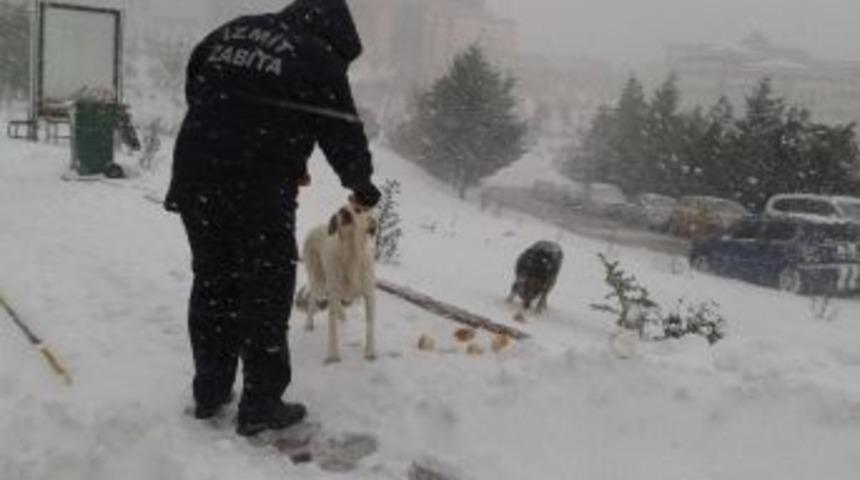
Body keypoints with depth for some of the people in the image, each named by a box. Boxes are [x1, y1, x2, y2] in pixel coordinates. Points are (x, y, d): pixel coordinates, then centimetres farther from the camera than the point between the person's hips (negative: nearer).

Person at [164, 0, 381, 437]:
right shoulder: (319, 61, -1)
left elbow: (195, 90, 22)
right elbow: (343, 135, 2)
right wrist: (362, 186, 22)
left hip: (195, 181, 6)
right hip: (258, 192, -6)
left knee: (212, 285, 17)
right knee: (265, 294, 4)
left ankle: (209, 392, 27)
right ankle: (261, 405, 9)